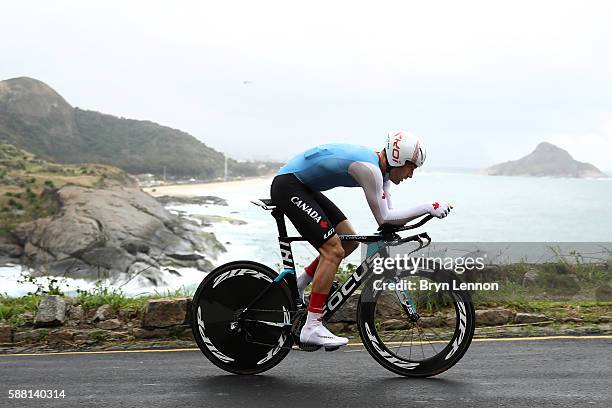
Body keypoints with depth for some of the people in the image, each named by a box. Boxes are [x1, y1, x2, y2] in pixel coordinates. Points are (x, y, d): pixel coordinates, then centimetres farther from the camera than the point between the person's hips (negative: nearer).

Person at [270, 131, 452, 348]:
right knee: (334, 250, -15)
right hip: (287, 185, -10)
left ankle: (297, 286, 19)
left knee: (349, 241, 11)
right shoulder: (369, 168, -24)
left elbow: (386, 216, 6)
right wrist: (428, 208, -20)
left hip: (303, 187, 10)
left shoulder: (380, 168, 5)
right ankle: (311, 327, -12)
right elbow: (383, 218, -22)